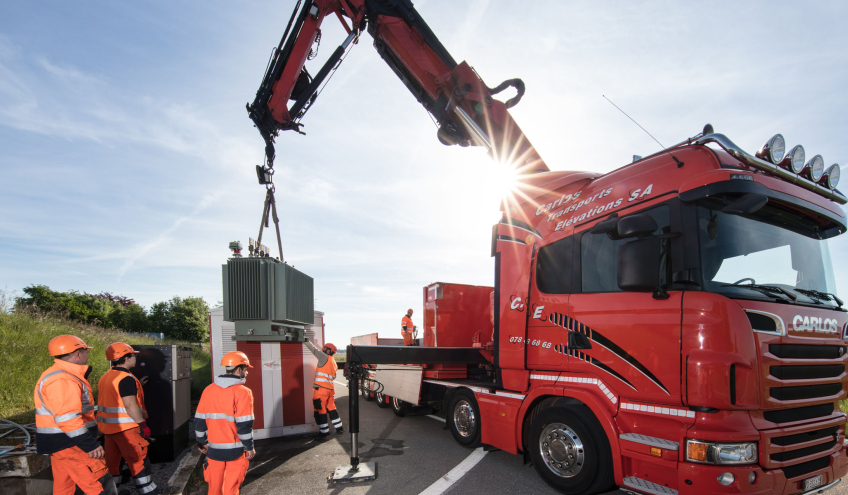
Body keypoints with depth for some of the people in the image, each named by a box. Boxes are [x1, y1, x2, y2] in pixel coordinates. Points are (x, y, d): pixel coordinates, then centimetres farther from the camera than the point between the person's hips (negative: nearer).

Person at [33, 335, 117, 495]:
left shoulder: (58, 375, 14)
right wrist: (90, 444, -27)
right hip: (69, 444, -11)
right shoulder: (63, 380, -22)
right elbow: (67, 418, -28)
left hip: (60, 442, 11)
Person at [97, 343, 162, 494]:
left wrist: (136, 385, 25)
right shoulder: (126, 378, -19)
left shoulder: (105, 378, 10)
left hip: (106, 425, 9)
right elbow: (130, 405, -22)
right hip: (125, 427, -9)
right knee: (138, 459, -1)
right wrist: (142, 425, -17)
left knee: (113, 456, 22)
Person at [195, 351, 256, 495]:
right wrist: (250, 447, -6)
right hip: (235, 449, -4)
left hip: (214, 448, 4)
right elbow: (244, 425, -16)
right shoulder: (243, 392, -15)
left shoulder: (208, 390, 1)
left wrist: (202, 442, 19)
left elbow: (199, 420, 7)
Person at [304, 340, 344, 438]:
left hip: (321, 389, -8)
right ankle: (339, 428, 25)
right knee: (331, 408, 19)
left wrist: (306, 341, -2)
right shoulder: (334, 363, 17)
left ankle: (324, 432, 6)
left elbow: (314, 349, -8)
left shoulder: (325, 357, -6)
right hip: (330, 389, 8)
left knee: (320, 411, 1)